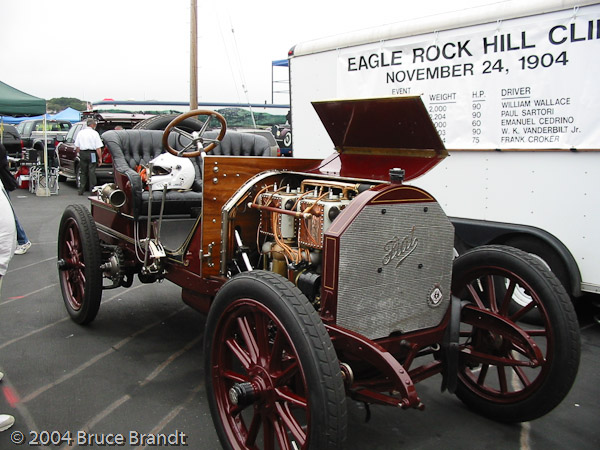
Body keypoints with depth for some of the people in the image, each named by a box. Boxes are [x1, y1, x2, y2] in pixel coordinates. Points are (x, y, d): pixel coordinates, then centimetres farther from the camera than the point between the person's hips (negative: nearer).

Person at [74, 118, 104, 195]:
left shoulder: (80, 133, 7)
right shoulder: (95, 133, -5)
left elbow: (77, 147, 8)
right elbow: (98, 148, -10)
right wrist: (100, 158, -7)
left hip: (82, 154, 4)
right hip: (92, 154, -4)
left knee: (83, 172, 13)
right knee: (92, 172, -1)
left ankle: (81, 190, 14)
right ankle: (92, 190, -1)